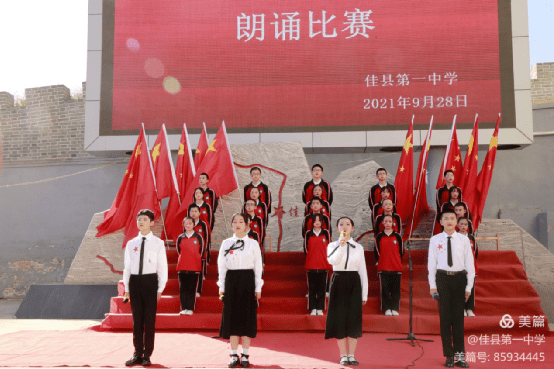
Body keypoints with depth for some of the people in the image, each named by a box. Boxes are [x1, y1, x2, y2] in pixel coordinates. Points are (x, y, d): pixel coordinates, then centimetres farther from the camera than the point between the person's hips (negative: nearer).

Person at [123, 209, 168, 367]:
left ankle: (147, 355, 12)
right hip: (134, 281, 3)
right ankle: (137, 353, 19)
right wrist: (126, 288, 8)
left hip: (150, 281, -3)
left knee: (149, 319, 1)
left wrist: (160, 288, -4)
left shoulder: (158, 243, 0)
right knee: (136, 319, 9)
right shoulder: (131, 244, 8)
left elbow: (162, 266, -1)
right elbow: (127, 267, 12)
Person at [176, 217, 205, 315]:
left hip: (194, 267, -2)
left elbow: (202, 250, 8)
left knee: (192, 288, 0)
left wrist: (197, 259, 9)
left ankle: (190, 308, 5)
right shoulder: (180, 238, 7)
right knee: (182, 288, 2)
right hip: (182, 266, 2)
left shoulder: (198, 237, 1)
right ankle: (183, 308, 9)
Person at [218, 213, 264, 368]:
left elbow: (258, 267, 2)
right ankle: (234, 355, 12)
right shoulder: (226, 243, 6)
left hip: (248, 281, -1)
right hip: (231, 281, 1)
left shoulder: (253, 244, 2)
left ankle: (245, 355, 11)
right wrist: (221, 287, 3)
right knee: (232, 317, 3)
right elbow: (221, 266, 7)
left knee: (247, 317, 1)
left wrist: (258, 288, -2)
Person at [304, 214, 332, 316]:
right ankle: (313, 308, 9)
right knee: (312, 287, 2)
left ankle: (320, 309, 10)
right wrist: (311, 258, 6)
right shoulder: (308, 234, 4)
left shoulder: (326, 233, 4)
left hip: (323, 265, 0)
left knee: (322, 287, 3)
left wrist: (325, 259, 6)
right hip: (311, 265, 0)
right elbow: (305, 248, 10)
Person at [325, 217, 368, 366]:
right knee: (339, 319, 2)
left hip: (354, 283, 1)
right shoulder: (333, 245, 3)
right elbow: (332, 261, -20)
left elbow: (363, 271, 5)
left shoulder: (358, 247, 6)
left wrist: (364, 294, 2)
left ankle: (351, 356, 12)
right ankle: (343, 356, 14)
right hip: (338, 282, -1)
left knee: (353, 320, 1)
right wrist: (341, 245, -27)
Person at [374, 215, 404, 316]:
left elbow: (401, 252, 10)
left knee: (395, 288, 2)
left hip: (396, 267, 0)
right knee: (384, 288, -1)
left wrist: (396, 262, 9)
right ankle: (387, 309, 6)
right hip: (383, 268, 0)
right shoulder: (379, 237, 5)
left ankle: (395, 308, 9)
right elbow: (376, 252, 10)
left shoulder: (397, 237, 5)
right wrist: (381, 262, 8)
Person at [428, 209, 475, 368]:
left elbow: (470, 264, 3)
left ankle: (460, 355, 14)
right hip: (442, 278, 0)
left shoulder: (464, 240, 1)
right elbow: (431, 263, 3)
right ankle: (449, 355, 15)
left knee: (458, 317, 5)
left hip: (459, 278, 0)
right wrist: (433, 285, -1)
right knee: (445, 317, 5)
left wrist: (469, 286, 0)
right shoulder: (435, 240, 1)